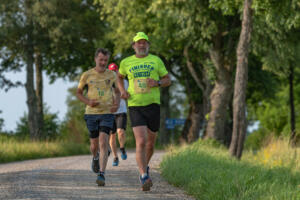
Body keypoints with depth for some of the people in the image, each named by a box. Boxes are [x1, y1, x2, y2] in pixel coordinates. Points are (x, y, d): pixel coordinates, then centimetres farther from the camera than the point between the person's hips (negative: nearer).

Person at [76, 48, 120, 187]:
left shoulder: (112, 75, 4)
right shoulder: (87, 75, 0)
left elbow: (117, 92, 19)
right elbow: (78, 93, 9)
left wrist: (117, 103, -2)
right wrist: (88, 102, -10)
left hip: (107, 114, -1)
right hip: (91, 113, 1)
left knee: (103, 143, -16)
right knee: (94, 145, 10)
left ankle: (101, 175, -20)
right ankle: (95, 158, 46)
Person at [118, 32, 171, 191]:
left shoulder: (156, 60, 5)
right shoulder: (126, 62, 6)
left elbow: (168, 80, 10)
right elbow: (120, 76, 26)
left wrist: (157, 83, -12)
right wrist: (122, 91, 6)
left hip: (153, 106, 2)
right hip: (135, 107, -2)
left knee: (150, 143, 12)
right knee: (141, 142, -19)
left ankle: (144, 168, 41)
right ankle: (144, 178, -25)